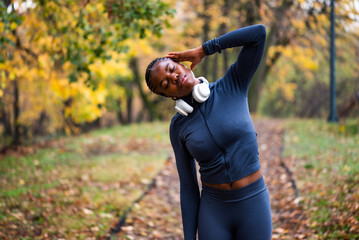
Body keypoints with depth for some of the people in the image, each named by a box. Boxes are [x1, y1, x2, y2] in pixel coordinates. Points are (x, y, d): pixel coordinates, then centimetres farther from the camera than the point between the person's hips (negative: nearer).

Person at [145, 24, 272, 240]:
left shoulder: (232, 86, -6)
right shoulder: (178, 128, 0)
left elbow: (259, 33, -16)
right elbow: (188, 187, 4)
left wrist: (203, 50, -9)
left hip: (254, 206, -2)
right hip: (214, 211, 2)